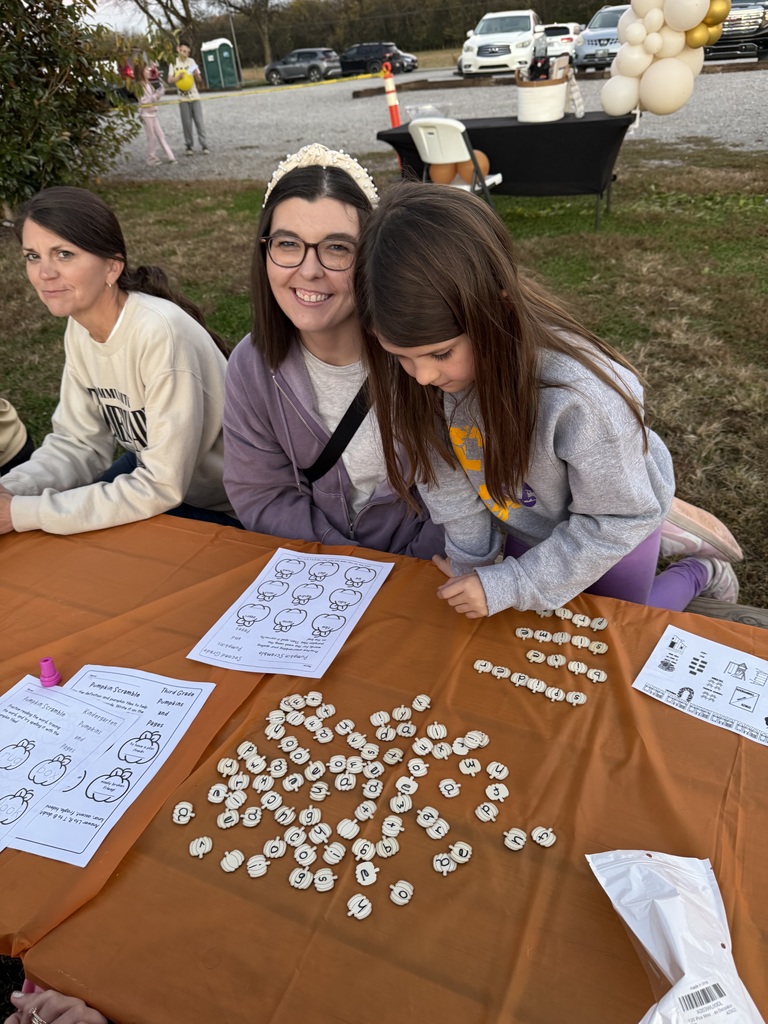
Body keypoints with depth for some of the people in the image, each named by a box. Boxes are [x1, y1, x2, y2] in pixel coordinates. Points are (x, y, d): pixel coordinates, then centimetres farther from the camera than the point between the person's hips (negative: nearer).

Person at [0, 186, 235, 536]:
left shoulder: (161, 333, -30)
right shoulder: (80, 327, -5)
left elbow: (162, 487, -29)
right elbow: (77, 442, -1)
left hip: (219, 509, -6)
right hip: (153, 471, 7)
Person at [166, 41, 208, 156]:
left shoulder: (191, 61, 4)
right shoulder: (173, 63, 0)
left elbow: (200, 82, 5)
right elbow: (170, 81, -6)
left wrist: (197, 75, -17)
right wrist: (178, 77, -24)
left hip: (195, 97, 1)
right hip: (183, 99, -1)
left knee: (199, 121, -4)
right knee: (186, 123, 0)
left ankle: (204, 145, -3)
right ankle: (189, 146, 7)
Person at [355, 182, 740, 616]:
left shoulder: (582, 396, -42)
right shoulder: (421, 362, -29)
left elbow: (619, 518, -27)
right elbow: (443, 469, -14)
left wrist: (509, 585, -27)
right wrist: (472, 560, -7)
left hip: (617, 522, -4)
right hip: (527, 523, 5)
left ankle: (700, 573, 42)